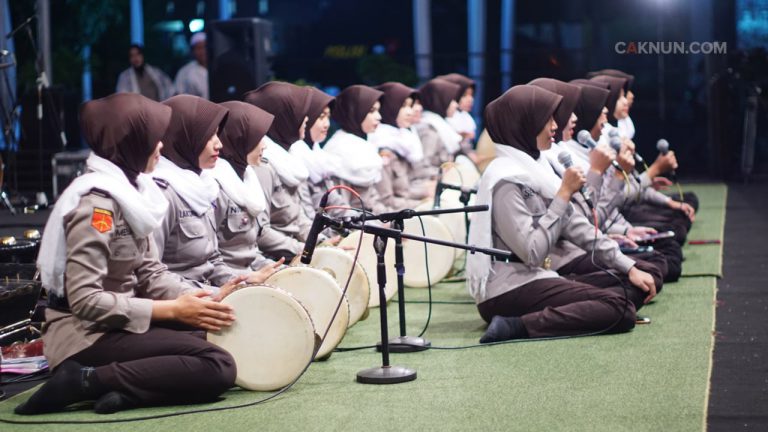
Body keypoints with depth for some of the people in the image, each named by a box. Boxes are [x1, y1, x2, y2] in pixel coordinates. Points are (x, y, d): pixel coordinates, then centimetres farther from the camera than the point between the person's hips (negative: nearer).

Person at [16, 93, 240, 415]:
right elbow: (84, 300, -24)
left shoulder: (132, 190, 11)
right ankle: (86, 381, -19)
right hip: (85, 336, -10)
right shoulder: (96, 203, -18)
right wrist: (172, 309, -20)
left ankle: (122, 389, -9)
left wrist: (202, 299, -7)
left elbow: (149, 272, 10)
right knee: (218, 366, -21)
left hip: (116, 325, 10)